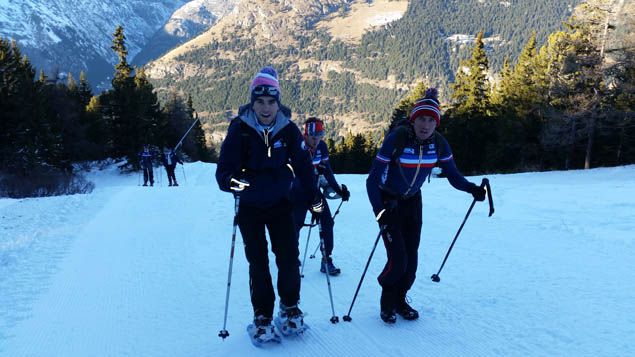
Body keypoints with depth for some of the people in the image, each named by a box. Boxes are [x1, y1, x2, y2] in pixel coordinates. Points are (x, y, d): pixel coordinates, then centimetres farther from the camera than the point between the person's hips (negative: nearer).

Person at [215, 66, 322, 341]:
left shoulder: (288, 128, -7)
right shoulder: (240, 128, -13)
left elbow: (302, 163, 0)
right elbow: (225, 166, -16)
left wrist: (315, 195, -2)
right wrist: (230, 181, -37)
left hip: (280, 204, 1)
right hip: (249, 207, -1)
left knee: (289, 258, 0)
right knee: (258, 263, 6)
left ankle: (289, 306, 25)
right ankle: (262, 316, 23)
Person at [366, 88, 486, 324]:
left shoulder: (438, 143, -14)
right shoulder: (396, 139, -28)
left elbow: (453, 175, -7)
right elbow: (372, 180, -27)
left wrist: (471, 189, -27)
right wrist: (380, 212, -39)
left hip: (412, 200, 4)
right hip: (388, 201, -4)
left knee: (411, 259, 2)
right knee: (398, 260, -10)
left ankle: (400, 300, 28)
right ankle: (387, 302, 18)